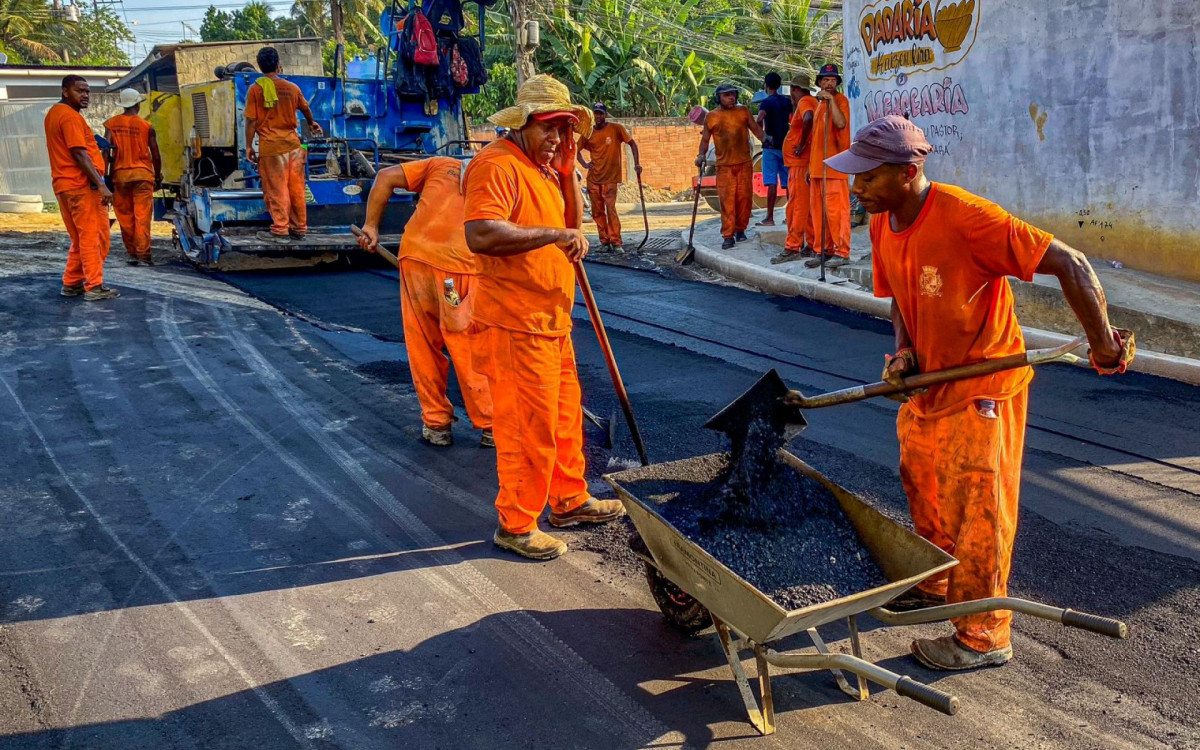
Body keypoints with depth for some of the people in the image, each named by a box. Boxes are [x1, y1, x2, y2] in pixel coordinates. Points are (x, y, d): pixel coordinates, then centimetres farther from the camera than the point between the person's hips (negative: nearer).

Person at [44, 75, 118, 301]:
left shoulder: (55, 113, 19)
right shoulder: (70, 116, -13)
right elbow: (80, 155, -20)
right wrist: (101, 185, -23)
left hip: (65, 184, 10)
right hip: (82, 185, -10)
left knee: (81, 239, 16)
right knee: (94, 238, -6)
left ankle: (72, 283, 19)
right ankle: (94, 287, -5)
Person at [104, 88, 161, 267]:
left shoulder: (111, 124, 3)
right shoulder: (146, 126, -1)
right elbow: (155, 155, 1)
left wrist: (106, 175, 0)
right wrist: (158, 175, 16)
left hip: (120, 174, 2)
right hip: (142, 173, -2)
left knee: (125, 216, 10)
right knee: (142, 215, -4)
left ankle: (132, 253, 13)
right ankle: (143, 252, -9)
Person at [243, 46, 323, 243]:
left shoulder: (255, 89, -6)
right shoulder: (292, 88, 5)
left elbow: (251, 121, -8)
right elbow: (306, 110, 23)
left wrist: (249, 146, 2)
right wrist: (312, 124, 43)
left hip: (271, 146, -3)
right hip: (293, 144, 4)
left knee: (276, 190, 2)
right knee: (296, 189, 10)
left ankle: (280, 231, 6)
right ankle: (299, 228, 18)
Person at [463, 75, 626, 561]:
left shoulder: (545, 167, 17)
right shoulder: (497, 165, -16)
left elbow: (571, 225, 15)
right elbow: (481, 235, -30)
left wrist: (568, 169, 4)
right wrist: (552, 235, -28)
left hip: (551, 319, 10)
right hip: (515, 322, -10)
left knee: (565, 414, 19)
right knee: (529, 425, -4)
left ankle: (570, 500, 35)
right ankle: (515, 525, 10)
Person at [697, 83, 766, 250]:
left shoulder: (743, 111, 9)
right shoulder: (711, 116, 4)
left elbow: (755, 128, 7)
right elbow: (705, 139, 6)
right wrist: (702, 154, -10)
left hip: (744, 163, 2)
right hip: (724, 165, -2)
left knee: (745, 198, 3)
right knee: (727, 200, -7)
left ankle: (740, 230, 19)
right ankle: (728, 236, -3)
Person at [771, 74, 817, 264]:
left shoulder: (805, 101, -11)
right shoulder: (807, 102, 20)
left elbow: (808, 119, -32)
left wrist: (802, 145, -24)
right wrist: (794, 105, 17)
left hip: (801, 164, -10)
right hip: (799, 163, 10)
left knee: (797, 206, -11)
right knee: (805, 206, 12)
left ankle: (792, 248, -11)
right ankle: (811, 246, 16)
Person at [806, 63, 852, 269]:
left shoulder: (840, 100, -3)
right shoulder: (819, 103, 20)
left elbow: (841, 123, -25)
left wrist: (831, 99, -22)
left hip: (834, 166, -8)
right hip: (817, 166, 8)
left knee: (835, 210, -8)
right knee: (817, 210, 9)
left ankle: (841, 252, -4)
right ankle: (822, 250, 15)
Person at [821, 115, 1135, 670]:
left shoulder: (965, 217, -27)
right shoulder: (883, 225, -2)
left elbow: (1067, 263, -25)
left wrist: (1103, 343, -21)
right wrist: (905, 352, -6)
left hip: (982, 387, -8)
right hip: (930, 383, 8)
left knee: (975, 513, 1)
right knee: (924, 490, 22)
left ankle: (982, 638, 16)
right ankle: (935, 587, 44)